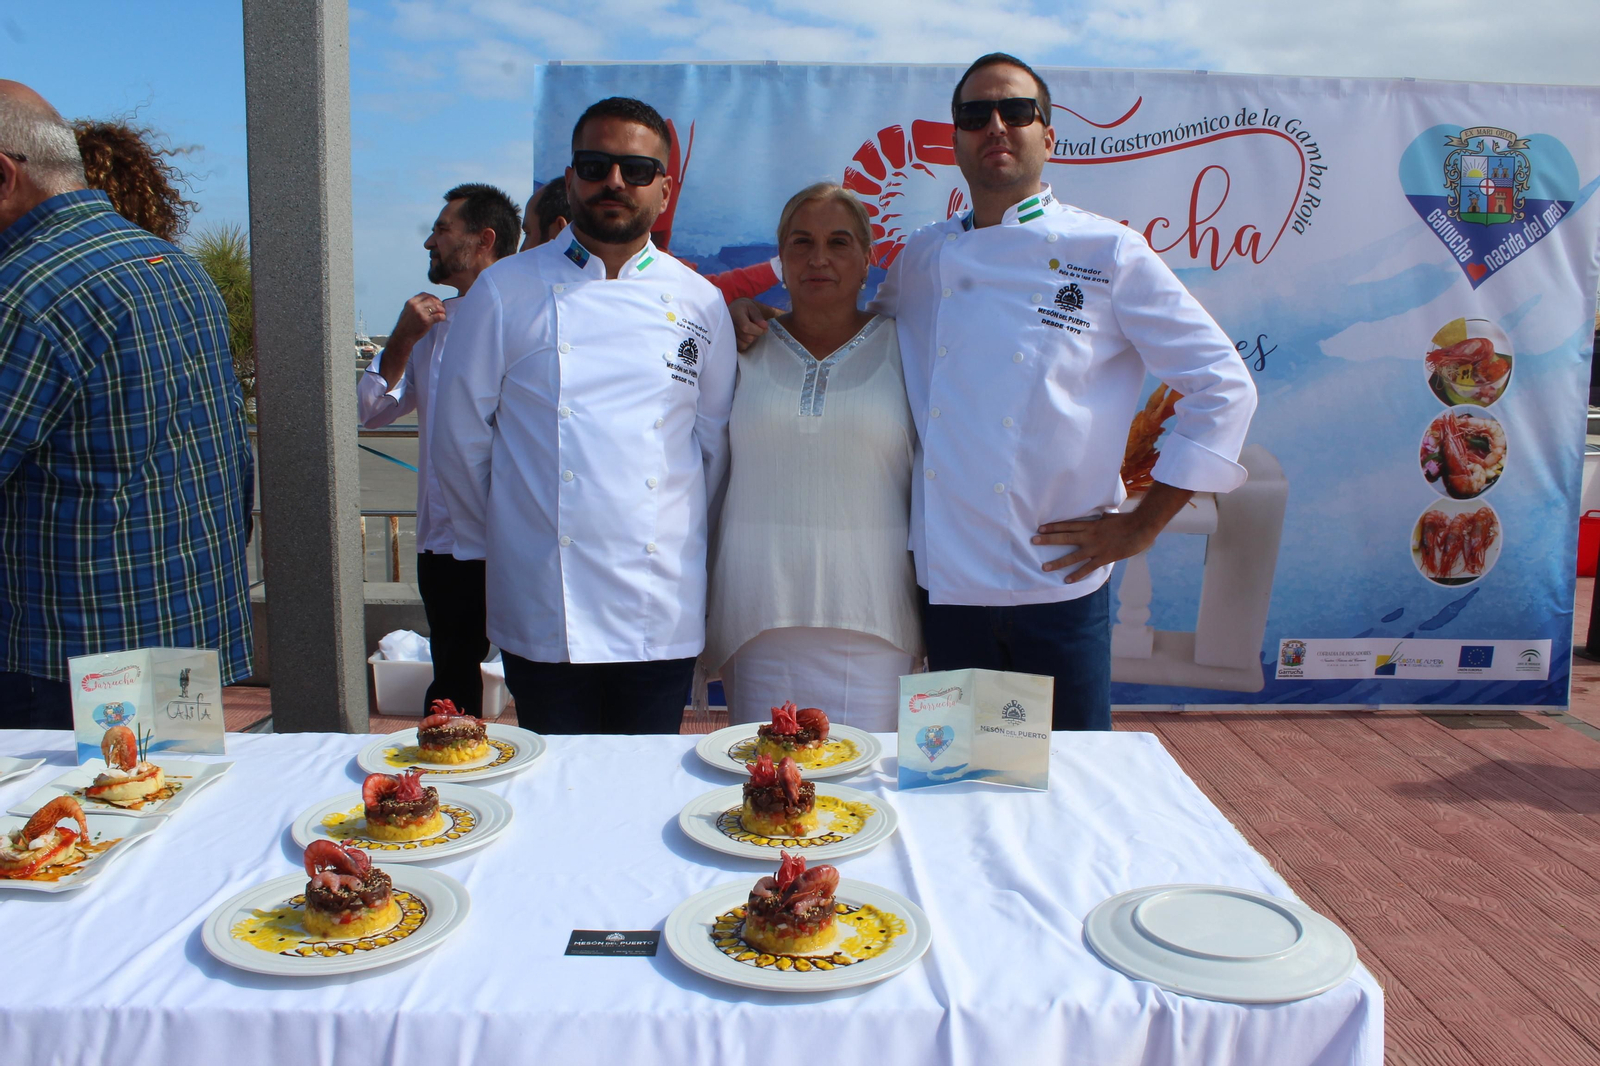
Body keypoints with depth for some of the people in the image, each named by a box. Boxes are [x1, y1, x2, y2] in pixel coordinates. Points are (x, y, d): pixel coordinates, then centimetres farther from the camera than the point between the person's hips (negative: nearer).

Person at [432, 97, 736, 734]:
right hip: (544, 610, -1)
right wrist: (495, 541, 8)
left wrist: (685, 541, 10)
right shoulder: (505, 292, 0)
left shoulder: (699, 303, 5)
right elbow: (461, 441, 5)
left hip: (663, 616, 2)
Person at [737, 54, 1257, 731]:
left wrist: (1143, 525, -6)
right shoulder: (922, 259, 8)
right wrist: (761, 321, 7)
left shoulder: (1107, 252, -4)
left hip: (1060, 580, -3)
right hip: (946, 577, 3)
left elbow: (1222, 384, -3)